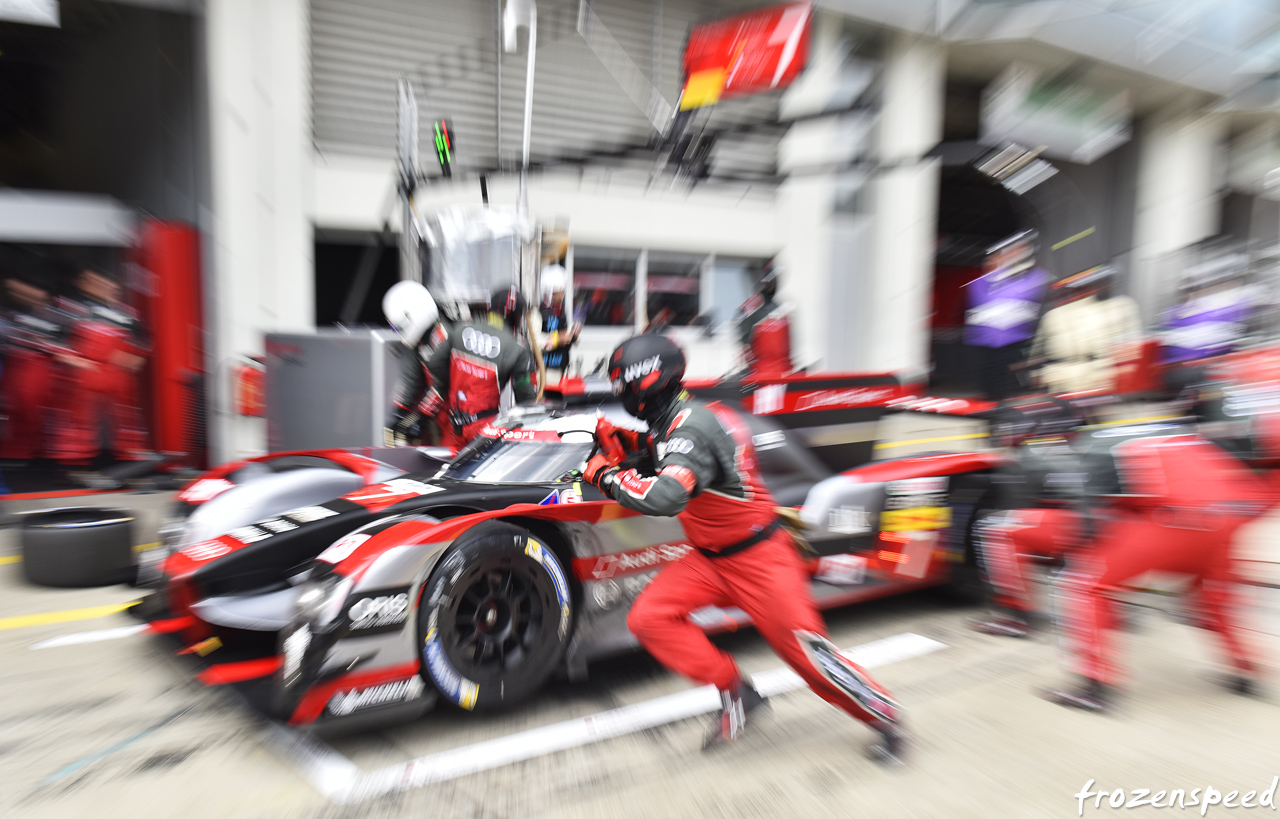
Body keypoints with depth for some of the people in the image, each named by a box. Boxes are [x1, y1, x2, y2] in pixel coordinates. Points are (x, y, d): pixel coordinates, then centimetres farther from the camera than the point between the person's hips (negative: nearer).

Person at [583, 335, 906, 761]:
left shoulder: (692, 426, -28)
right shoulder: (679, 418, 1)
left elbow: (664, 498, -42)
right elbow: (668, 455, 23)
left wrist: (606, 474, -26)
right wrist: (623, 441, 7)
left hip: (756, 559, -8)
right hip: (710, 558, 9)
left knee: (805, 650, 4)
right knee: (648, 617, -4)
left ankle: (886, 717, 32)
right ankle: (733, 691, 11)